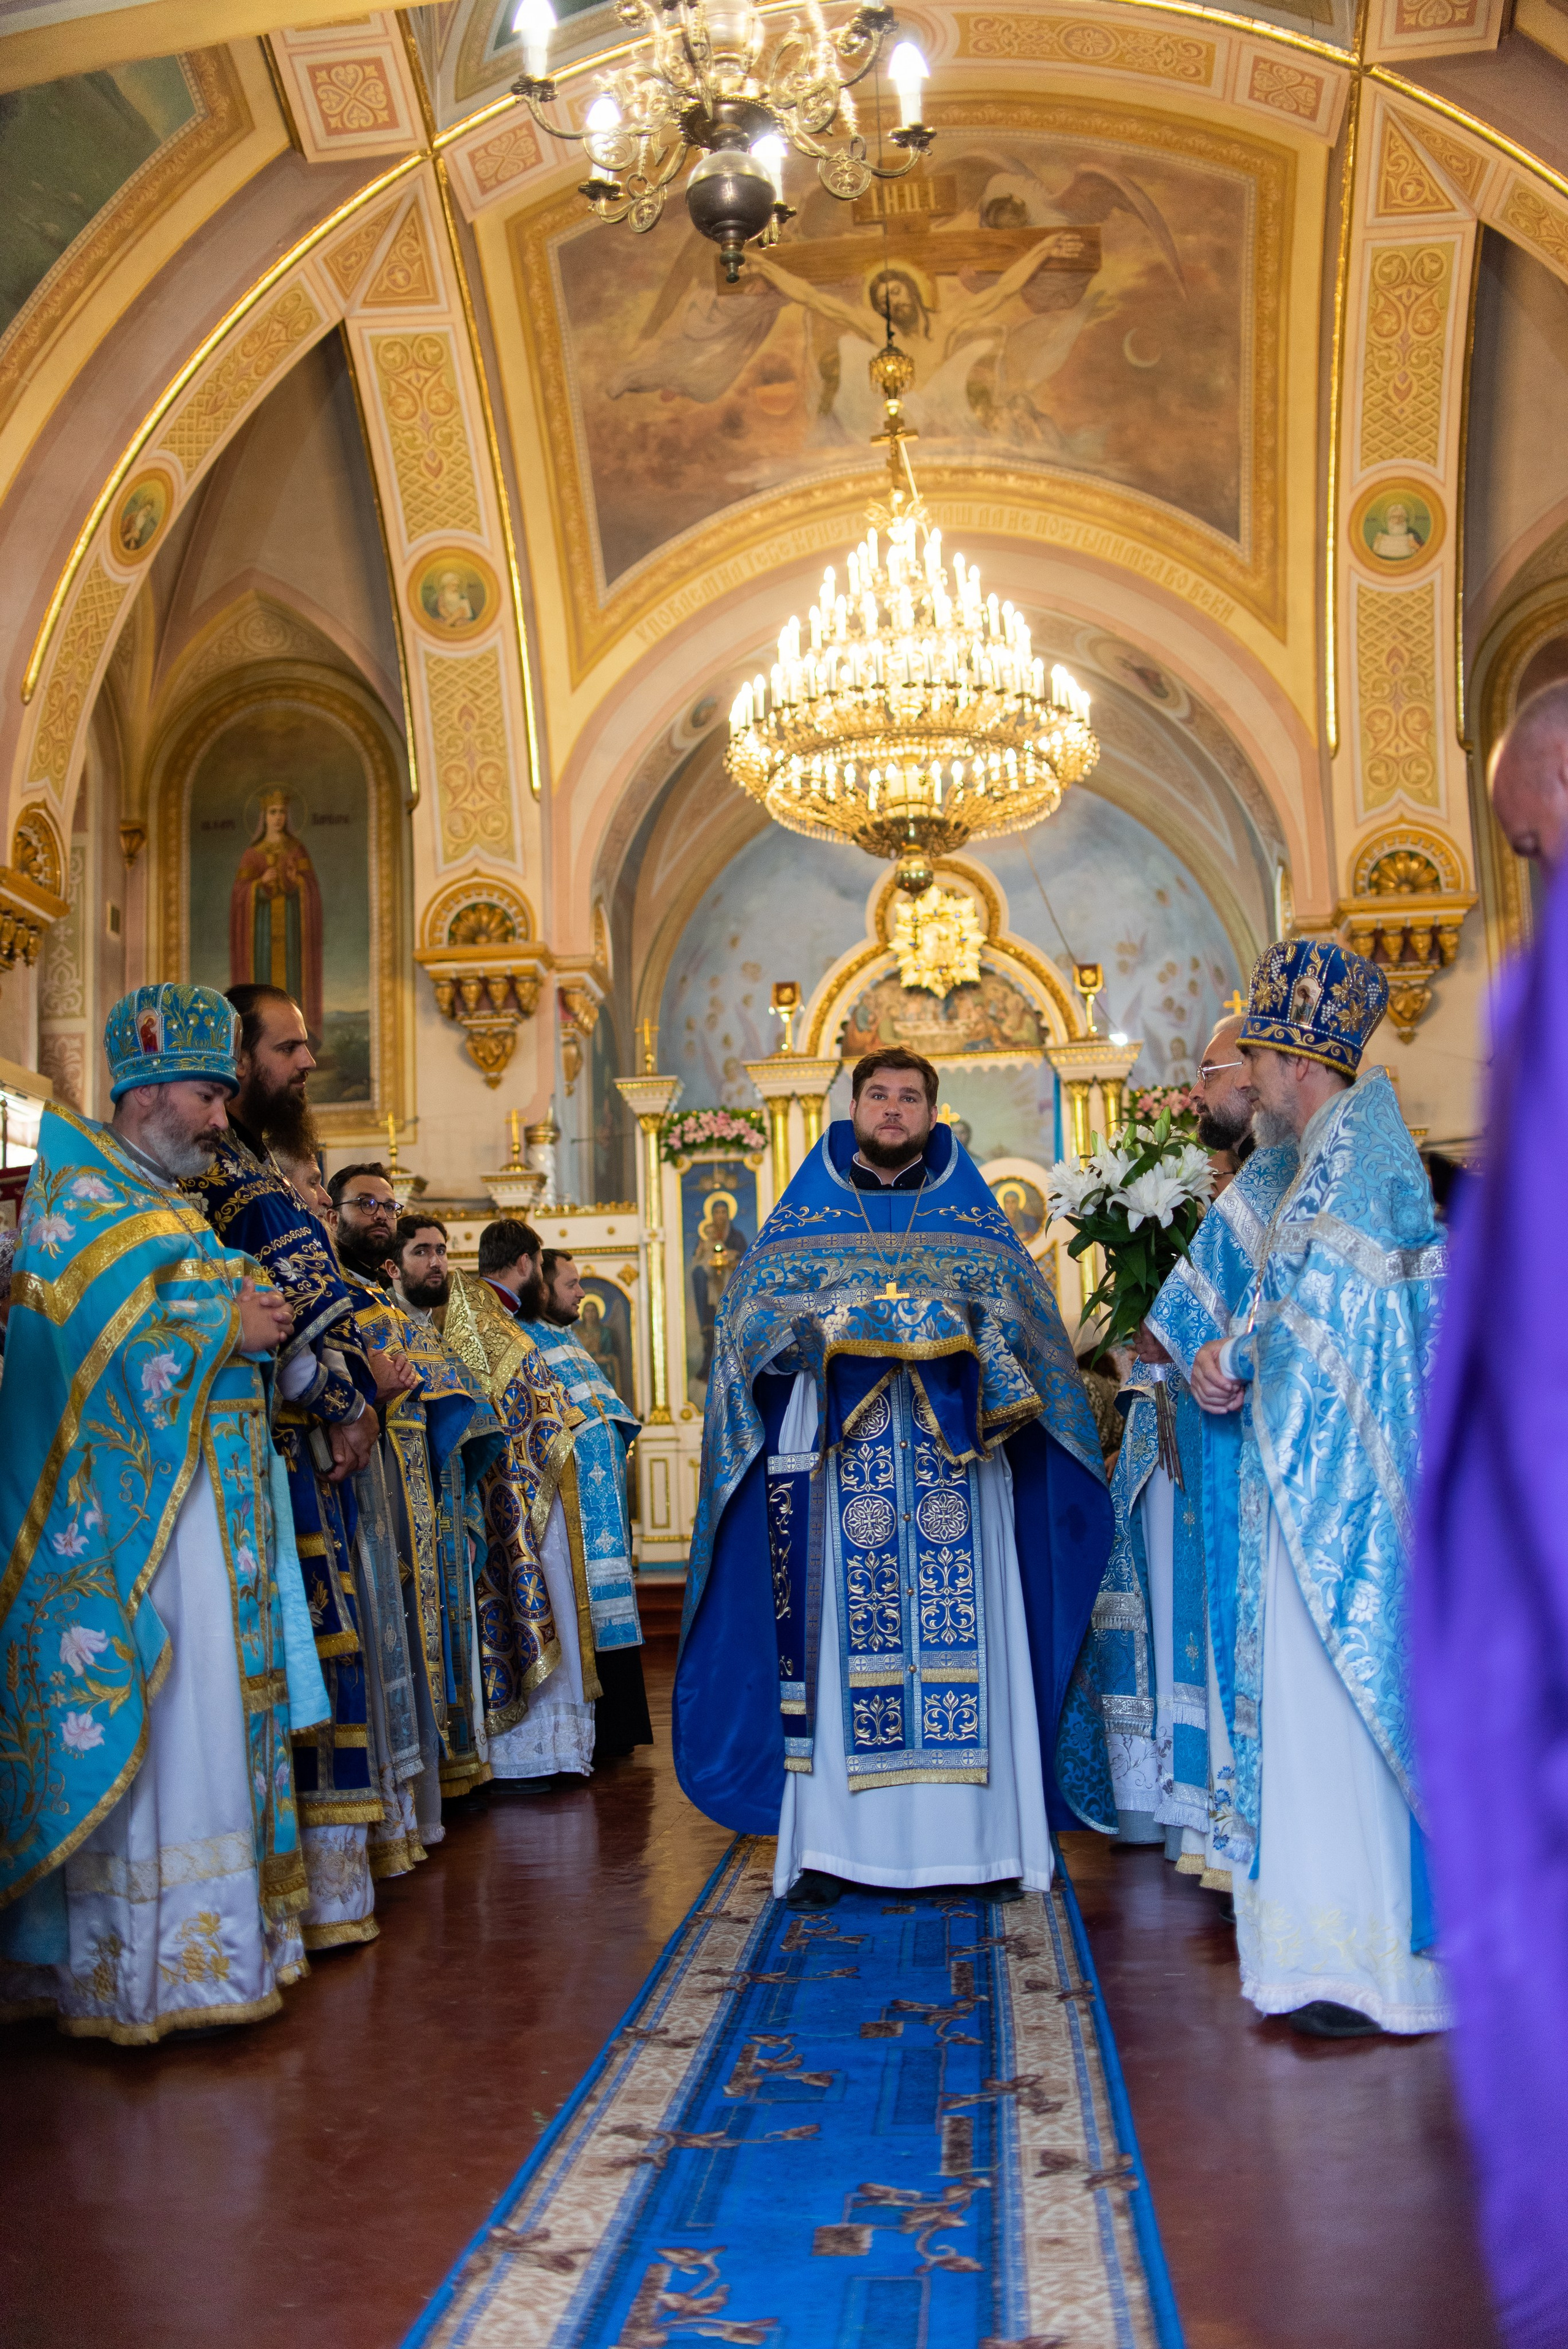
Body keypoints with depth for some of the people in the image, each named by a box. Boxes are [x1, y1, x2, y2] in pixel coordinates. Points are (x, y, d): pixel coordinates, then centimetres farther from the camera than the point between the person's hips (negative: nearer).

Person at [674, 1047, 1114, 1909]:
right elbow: (754, 1308, 4)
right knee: (846, 1638, -4)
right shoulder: (805, 1214, 13)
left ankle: (979, 1834, 5)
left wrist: (965, 1333, -12)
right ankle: (835, 1841, 1)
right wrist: (830, 1327, -13)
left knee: (963, 1634, -2)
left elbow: (1024, 1314, 8)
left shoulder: (973, 1215, 14)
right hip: (840, 1464, 0)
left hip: (955, 1458, 1)